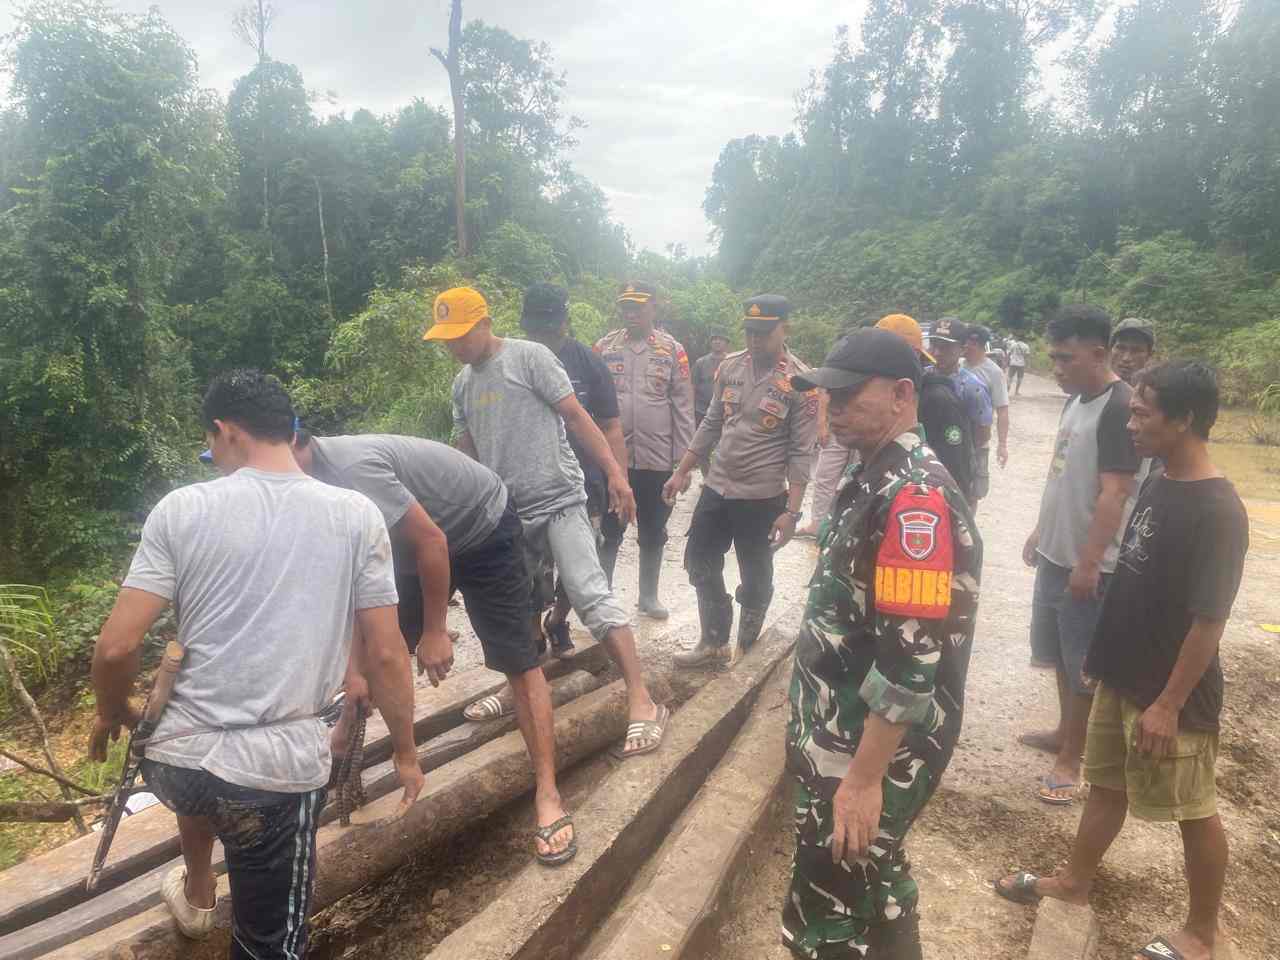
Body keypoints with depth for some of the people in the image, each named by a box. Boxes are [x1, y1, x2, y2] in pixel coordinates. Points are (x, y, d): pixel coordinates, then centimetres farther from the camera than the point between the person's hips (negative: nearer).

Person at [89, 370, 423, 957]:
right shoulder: (357, 517, -4)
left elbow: (117, 646, -6)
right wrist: (405, 754, 10)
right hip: (280, 775, -2)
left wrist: (111, 715, 15)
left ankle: (196, 898, 61)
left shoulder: (182, 508, -4)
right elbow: (385, 655, -4)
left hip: (173, 763, 3)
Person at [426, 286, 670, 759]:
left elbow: (577, 418, -9)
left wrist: (614, 472, -14)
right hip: (507, 511, 7)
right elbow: (466, 452, 20)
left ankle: (642, 703, -16)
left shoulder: (529, 357, -6)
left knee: (591, 594, -16)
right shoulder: (462, 383, 13)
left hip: (558, 501, -7)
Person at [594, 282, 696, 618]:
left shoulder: (672, 350, 0)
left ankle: (649, 596, 29)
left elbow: (683, 407, 0)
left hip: (658, 458, 1)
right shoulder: (604, 347, 2)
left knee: (653, 533, 14)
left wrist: (684, 460, -3)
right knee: (609, 531, 10)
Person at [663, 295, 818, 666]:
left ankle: (745, 650, 31)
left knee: (755, 578, 11)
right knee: (700, 563, 13)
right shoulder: (730, 366, 2)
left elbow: (801, 453, -13)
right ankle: (714, 642, 29)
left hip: (763, 497, -5)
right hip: (716, 487, 5)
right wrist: (681, 472, 10)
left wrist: (791, 511, -16)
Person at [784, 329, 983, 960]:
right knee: (872, 879, 25)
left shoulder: (915, 496, -24)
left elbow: (912, 659, -28)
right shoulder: (874, 478, 8)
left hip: (867, 751, -9)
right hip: (842, 735, 9)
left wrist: (866, 776, -24)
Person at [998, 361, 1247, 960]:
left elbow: (1209, 622, -22)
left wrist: (1168, 705, -19)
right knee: (1106, 785, 21)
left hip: (1172, 698, -8)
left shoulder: (1217, 512, -23)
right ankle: (1074, 882, 39)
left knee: (1193, 813, 11)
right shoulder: (1157, 487, 2)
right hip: (1122, 679, 8)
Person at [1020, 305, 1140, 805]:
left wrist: (1089, 563, -24)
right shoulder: (1076, 400, 8)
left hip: (1087, 564, -9)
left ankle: (1071, 759, 17)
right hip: (1056, 554, 9)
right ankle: (1064, 732, 38)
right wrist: (1040, 532, 20)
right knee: (1060, 655, 21)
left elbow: (1115, 494, -23)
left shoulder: (1119, 407, -19)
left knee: (1083, 665, 5)